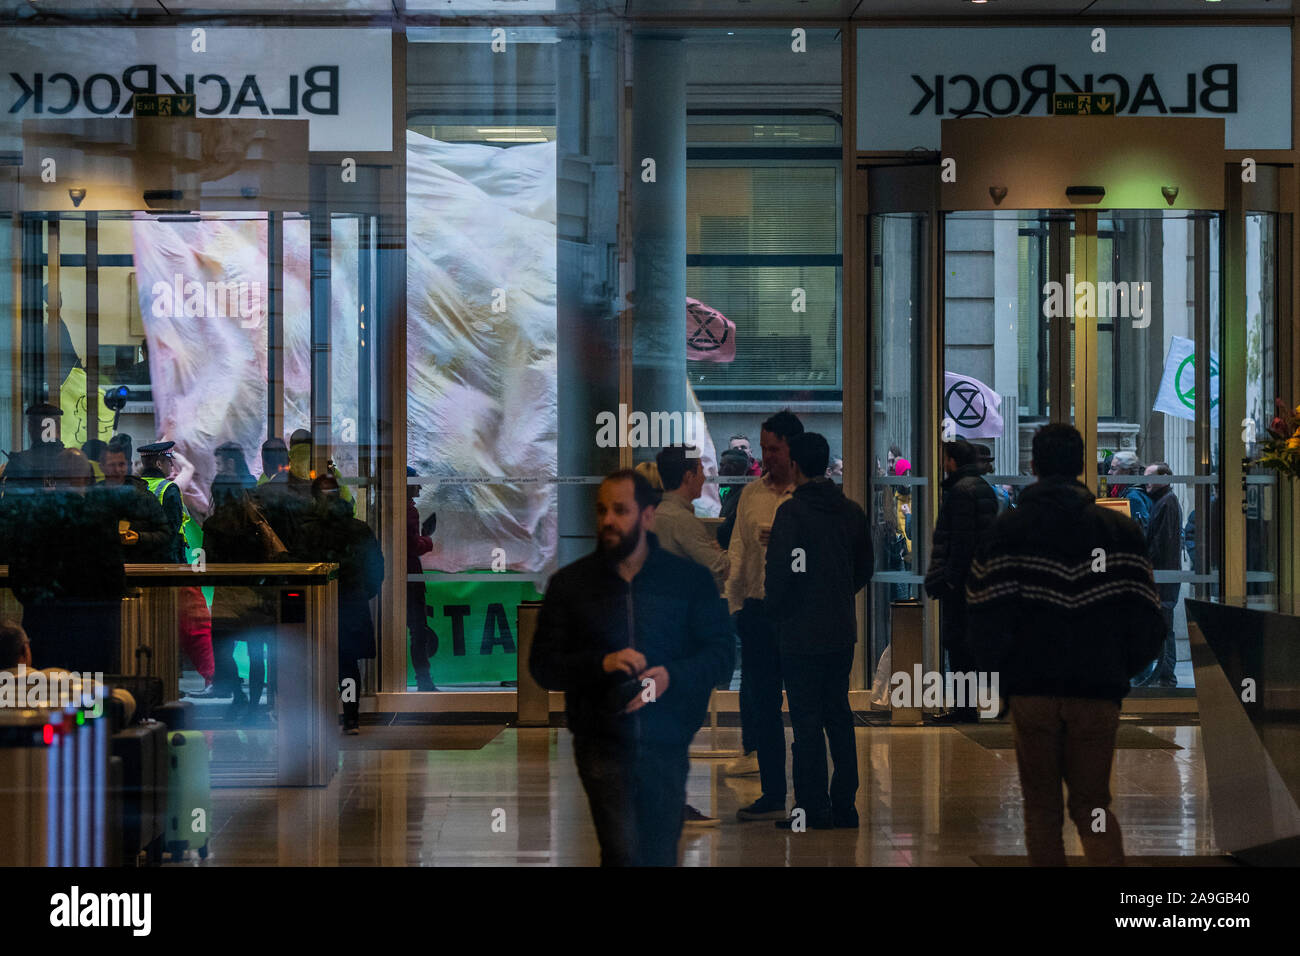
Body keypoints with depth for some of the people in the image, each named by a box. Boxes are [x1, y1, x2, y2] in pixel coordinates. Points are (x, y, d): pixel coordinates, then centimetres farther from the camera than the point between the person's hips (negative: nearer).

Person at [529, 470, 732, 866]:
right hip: (602, 742, -1)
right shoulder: (569, 583, 7)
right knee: (624, 853, -15)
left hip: (667, 744, 1)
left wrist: (672, 676, -15)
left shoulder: (690, 578, 7)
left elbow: (720, 653, 5)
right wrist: (601, 663, -14)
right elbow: (543, 665, 4)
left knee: (661, 856, 5)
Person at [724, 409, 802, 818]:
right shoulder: (751, 494, 11)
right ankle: (773, 794, 13)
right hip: (758, 609, 4)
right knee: (761, 701, 6)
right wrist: (734, 604, 6)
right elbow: (738, 551, 11)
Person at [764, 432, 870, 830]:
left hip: (802, 636, -6)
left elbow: (780, 573, -16)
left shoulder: (791, 512, -14)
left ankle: (814, 812, -1)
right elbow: (864, 570, 14)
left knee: (807, 724, -2)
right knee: (839, 717, 14)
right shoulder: (852, 511, 7)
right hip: (842, 633, 6)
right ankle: (844, 807, 16)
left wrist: (773, 613, 0)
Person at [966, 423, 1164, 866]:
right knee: (1092, 804, 9)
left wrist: (996, 669, 9)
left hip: (1031, 688, -1)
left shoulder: (1006, 529, -2)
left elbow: (987, 619, -7)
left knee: (1041, 808, 10)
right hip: (1098, 690, 1)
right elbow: (1145, 619, 0)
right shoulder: (1121, 530, 2)